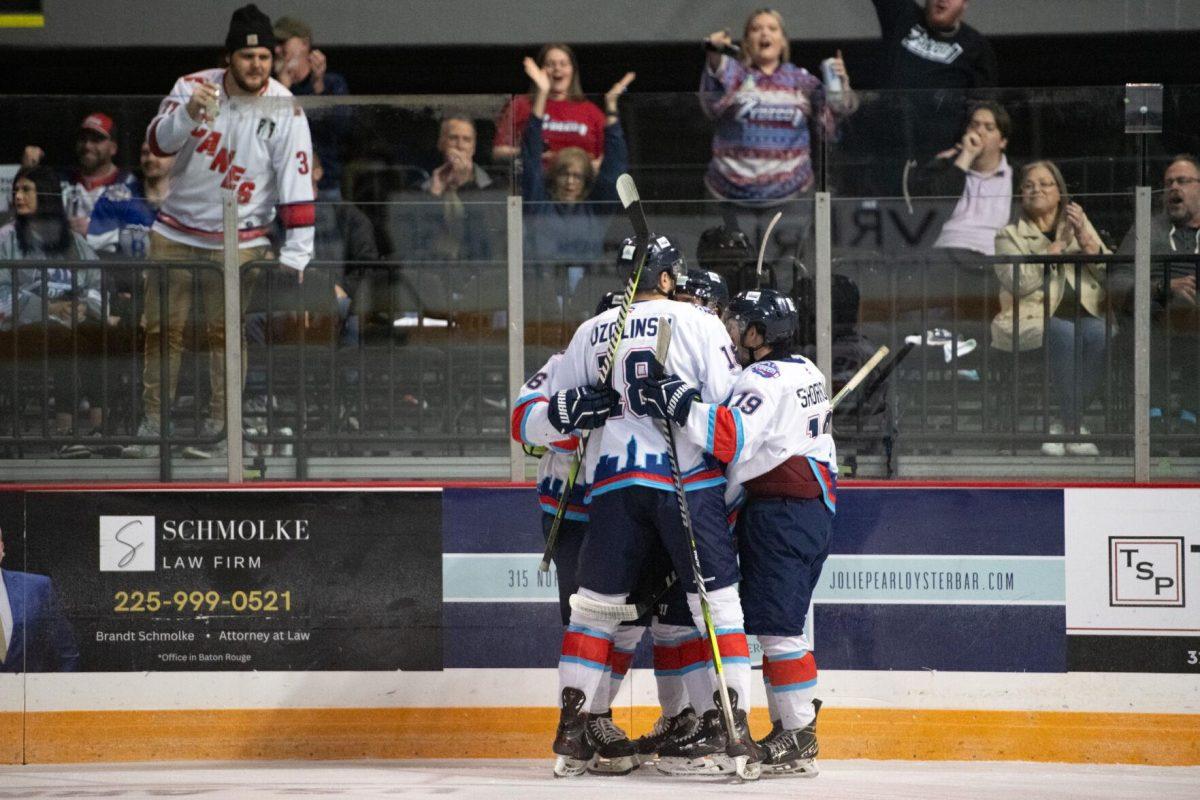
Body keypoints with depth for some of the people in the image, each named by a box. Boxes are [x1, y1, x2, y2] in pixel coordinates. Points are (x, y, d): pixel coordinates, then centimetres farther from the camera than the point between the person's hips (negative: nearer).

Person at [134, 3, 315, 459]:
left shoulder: (284, 111, -12)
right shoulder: (193, 87, -7)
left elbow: (297, 187, -13)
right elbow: (158, 142, -16)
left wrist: (295, 255, -18)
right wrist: (188, 114, -36)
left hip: (239, 240, -2)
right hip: (176, 230, 2)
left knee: (223, 331, -3)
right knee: (163, 327, 4)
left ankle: (219, 426, 7)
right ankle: (153, 423, 14)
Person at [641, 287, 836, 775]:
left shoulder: (766, 378, -12)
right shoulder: (804, 373, 19)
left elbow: (733, 437, -27)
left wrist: (680, 404, -32)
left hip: (780, 514, -10)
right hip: (813, 510, 10)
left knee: (776, 627, -11)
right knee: (781, 625, 13)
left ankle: (799, 741, -13)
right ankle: (791, 731, 15)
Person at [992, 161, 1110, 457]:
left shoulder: (1081, 226, 19)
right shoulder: (1009, 235, 9)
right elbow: (1018, 282, -10)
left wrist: (1085, 241, -5)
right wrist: (1058, 246, -7)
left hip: (1082, 314, 3)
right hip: (1032, 318, -3)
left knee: (1100, 334, -32)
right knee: (1065, 334, -36)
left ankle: (1063, 425, -24)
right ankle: (1074, 428, -30)